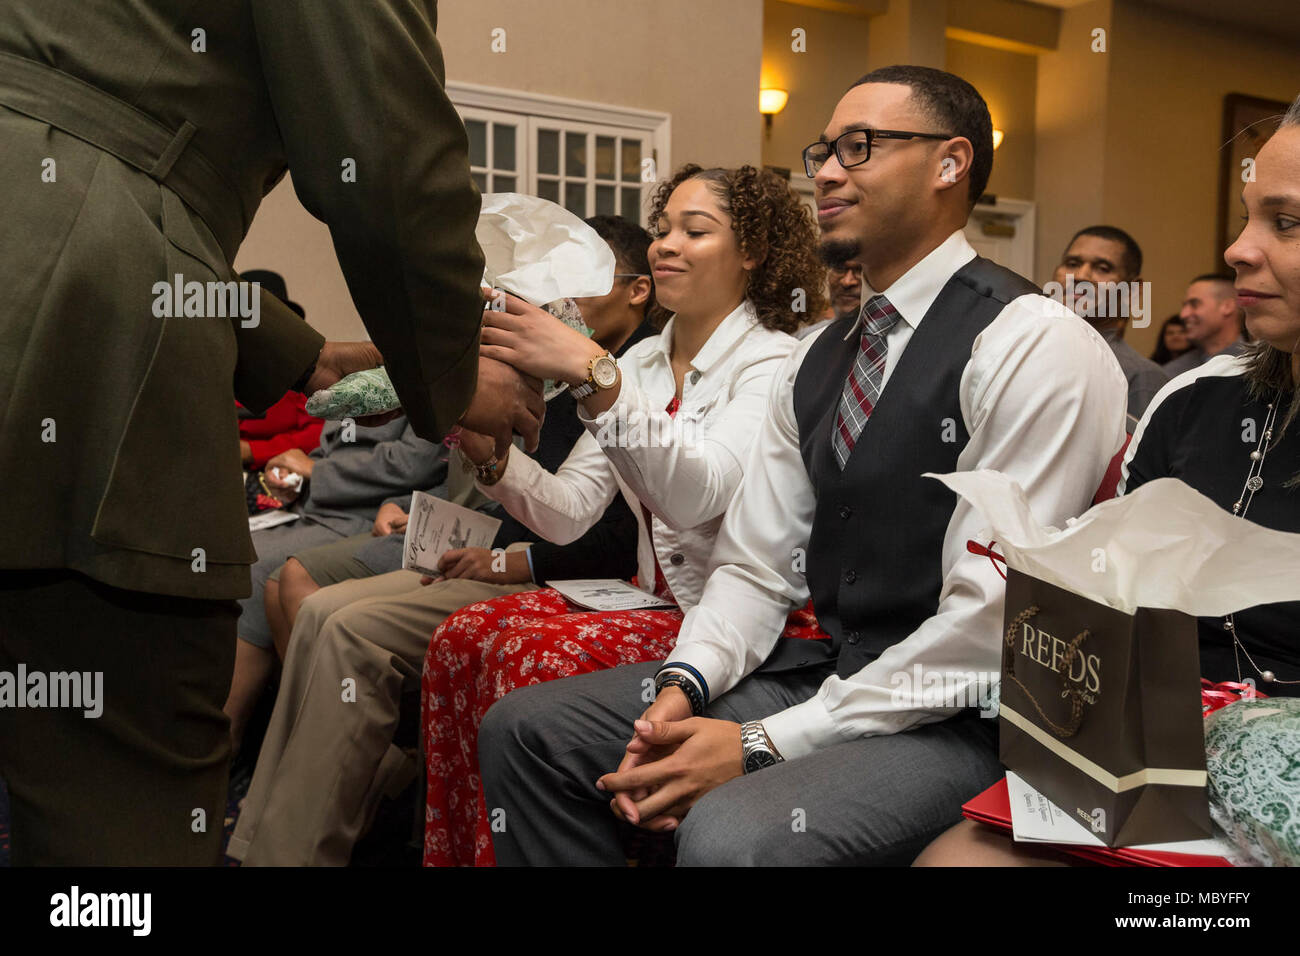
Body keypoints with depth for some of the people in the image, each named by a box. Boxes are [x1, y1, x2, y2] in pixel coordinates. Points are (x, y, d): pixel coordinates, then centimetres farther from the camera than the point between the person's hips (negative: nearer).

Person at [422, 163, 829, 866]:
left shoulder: (772, 362, -8)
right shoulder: (643, 361, 12)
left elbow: (700, 494, -27)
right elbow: (569, 513, 5)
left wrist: (591, 374, -35)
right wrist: (487, 450, -13)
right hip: (657, 599, 7)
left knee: (533, 655, -27)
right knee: (462, 637, -15)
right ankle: (453, 855, -1)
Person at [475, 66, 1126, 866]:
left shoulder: (1034, 345, -13)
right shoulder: (815, 363, 12)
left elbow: (988, 622, -18)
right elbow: (755, 565, 10)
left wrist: (767, 742, -19)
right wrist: (681, 689, -10)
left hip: (961, 718, -7)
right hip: (821, 672, 7)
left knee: (731, 834, -34)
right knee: (527, 730, 1)